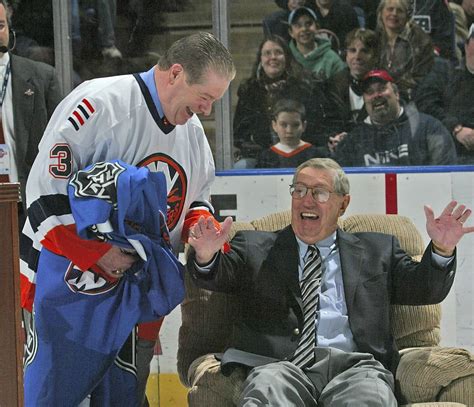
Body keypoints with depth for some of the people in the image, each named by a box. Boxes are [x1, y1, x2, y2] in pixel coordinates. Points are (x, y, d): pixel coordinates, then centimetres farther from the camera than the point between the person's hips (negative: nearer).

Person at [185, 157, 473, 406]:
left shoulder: (376, 251, 26)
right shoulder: (255, 248, 24)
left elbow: (424, 290, 19)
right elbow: (216, 277, 10)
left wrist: (442, 249, -1)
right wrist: (206, 255, -13)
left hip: (353, 365, 1)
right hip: (281, 365, 0)